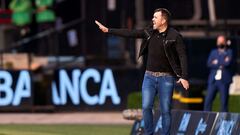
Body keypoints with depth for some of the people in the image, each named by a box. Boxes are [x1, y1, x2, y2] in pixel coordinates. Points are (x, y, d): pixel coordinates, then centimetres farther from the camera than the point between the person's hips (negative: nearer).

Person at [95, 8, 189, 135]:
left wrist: (184, 77, -24)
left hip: (166, 78, -4)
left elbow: (182, 56, -14)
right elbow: (129, 33, 9)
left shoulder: (174, 36, -9)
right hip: (149, 76, 4)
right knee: (146, 107, -4)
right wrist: (108, 30, 6)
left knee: (165, 110, -1)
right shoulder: (149, 33, 6)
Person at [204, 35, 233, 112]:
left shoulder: (229, 52, 8)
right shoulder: (213, 52, 16)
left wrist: (217, 63, -3)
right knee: (208, 100, -3)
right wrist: (222, 64, -7)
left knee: (224, 102, -3)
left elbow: (228, 63, -11)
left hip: (224, 81, -3)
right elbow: (209, 64, 1)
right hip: (213, 80, 3)